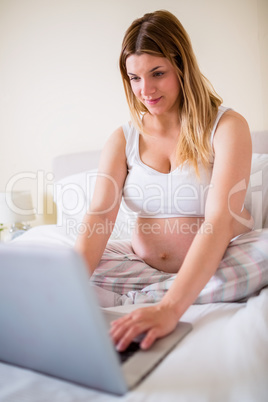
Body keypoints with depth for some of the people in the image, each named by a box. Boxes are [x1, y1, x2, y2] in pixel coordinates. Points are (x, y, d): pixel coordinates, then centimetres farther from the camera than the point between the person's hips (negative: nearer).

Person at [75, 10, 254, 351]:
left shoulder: (227, 126, -11)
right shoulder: (123, 140, 1)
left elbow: (220, 219, -25)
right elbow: (100, 216, -12)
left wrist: (170, 308, -39)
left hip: (219, 267, -1)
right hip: (145, 268, 2)